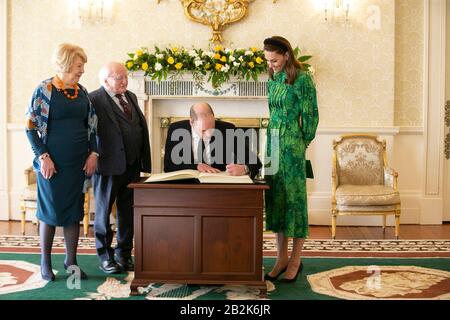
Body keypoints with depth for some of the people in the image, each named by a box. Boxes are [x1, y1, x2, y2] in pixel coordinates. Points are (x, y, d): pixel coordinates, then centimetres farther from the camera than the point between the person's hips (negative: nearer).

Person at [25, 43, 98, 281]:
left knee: (74, 211, 9)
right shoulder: (45, 90, -7)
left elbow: (91, 125, 14)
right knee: (51, 210, 4)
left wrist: (93, 154, 4)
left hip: (78, 162, 5)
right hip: (52, 163, -5)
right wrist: (43, 157, -14)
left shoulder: (81, 92, 8)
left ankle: (71, 260, 22)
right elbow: (31, 127, -8)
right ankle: (45, 261, 21)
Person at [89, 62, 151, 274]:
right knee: (104, 211, 7)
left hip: (133, 165, 7)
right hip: (109, 164, -7)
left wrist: (144, 162, 11)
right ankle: (105, 256, 20)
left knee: (128, 212, 14)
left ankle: (124, 254, 27)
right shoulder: (95, 100, -10)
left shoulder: (131, 97, 14)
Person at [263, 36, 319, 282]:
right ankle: (281, 258, 16)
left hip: (292, 145, -7)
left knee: (293, 197, -1)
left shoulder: (301, 79, -10)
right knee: (275, 197, 7)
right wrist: (273, 139, 15)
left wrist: (302, 143, 1)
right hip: (273, 142, 7)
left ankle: (295, 260, 10)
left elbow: (310, 115, -7)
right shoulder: (272, 79, 12)